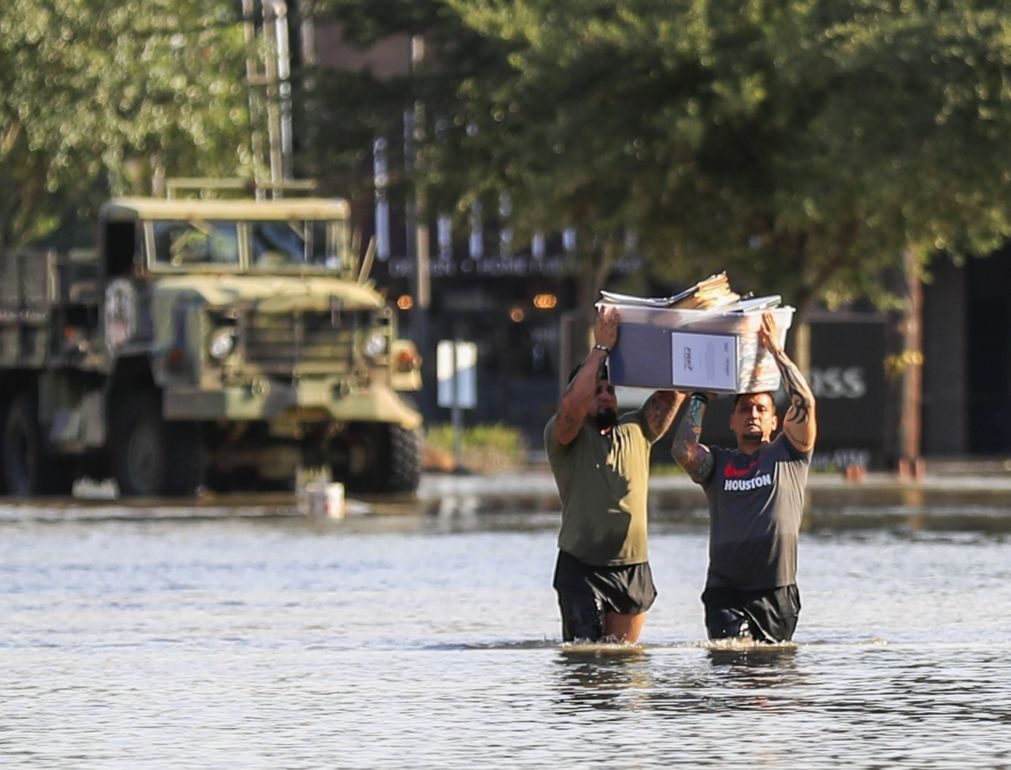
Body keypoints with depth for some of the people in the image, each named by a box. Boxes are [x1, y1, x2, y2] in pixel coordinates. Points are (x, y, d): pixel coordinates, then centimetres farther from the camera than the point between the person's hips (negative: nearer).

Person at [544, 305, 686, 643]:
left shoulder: (636, 432, 13)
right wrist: (602, 347, -18)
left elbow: (673, 393, 4)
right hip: (581, 568, -4)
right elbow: (571, 404, -21)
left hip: (634, 569, 4)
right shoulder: (562, 436, 0)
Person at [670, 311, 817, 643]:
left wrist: (775, 350, -1)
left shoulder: (787, 455, 11)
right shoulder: (717, 463, 13)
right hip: (726, 594, -1)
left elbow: (804, 403, -3)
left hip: (778, 594, 1)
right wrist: (699, 398, 4)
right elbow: (682, 451, -7)